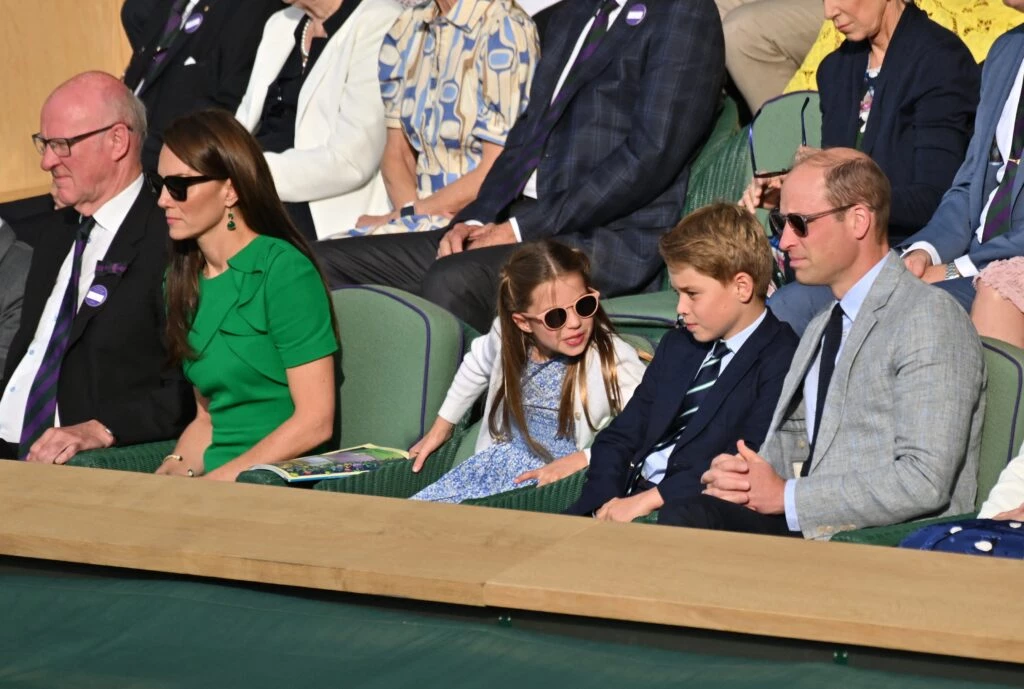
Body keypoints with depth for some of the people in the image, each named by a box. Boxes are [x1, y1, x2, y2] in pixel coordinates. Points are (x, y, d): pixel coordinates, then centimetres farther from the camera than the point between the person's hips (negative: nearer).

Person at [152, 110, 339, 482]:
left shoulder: (283, 271, -8)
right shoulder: (185, 281, 14)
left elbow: (315, 421, -13)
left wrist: (214, 481, -17)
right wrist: (171, 471, -3)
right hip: (221, 485, 7)